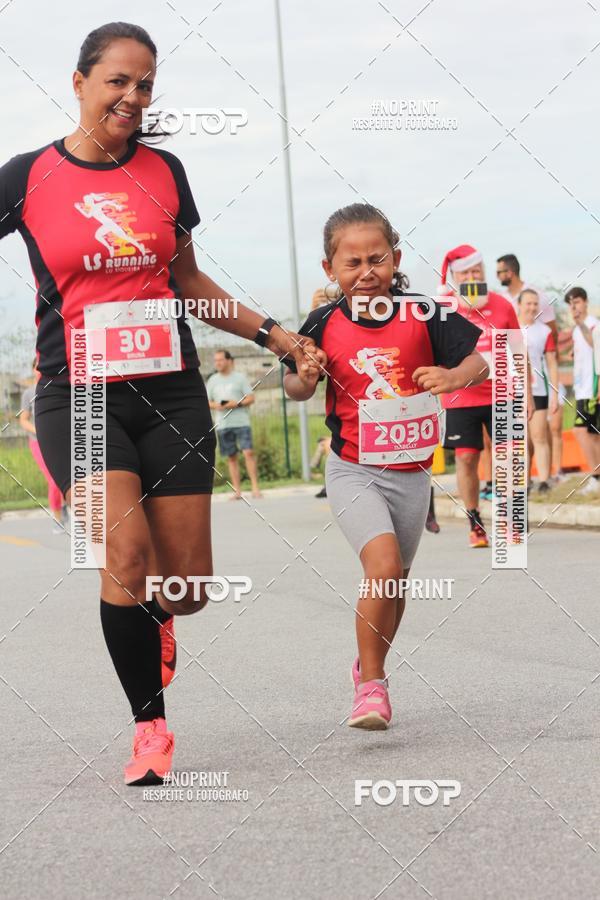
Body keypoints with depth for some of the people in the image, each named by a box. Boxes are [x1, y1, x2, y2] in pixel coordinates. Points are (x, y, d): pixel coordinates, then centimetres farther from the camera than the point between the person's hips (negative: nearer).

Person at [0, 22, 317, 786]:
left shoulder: (162, 172, 9)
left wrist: (271, 334, 15)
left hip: (169, 392, 3)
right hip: (78, 397, -3)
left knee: (188, 583, 0)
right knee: (126, 550, -22)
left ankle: (150, 624, 38)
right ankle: (150, 727, -5)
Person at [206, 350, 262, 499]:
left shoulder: (240, 377, 4)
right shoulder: (212, 380, 12)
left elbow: (251, 398, 2)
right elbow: (207, 402, 14)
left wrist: (237, 404, -14)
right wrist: (216, 405, -8)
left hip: (241, 421, -3)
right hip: (223, 424, 3)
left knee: (248, 452, -13)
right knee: (231, 457, 2)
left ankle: (255, 487, -11)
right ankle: (237, 491, 5)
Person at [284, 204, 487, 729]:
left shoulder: (422, 314, -5)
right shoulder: (325, 325, -5)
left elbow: (480, 362, -3)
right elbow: (296, 390, 8)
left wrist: (455, 376, -25)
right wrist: (303, 378, -15)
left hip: (411, 473, 2)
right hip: (354, 471, -2)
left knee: (394, 585, 14)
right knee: (384, 565, -23)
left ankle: (368, 664, 41)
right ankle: (371, 685, -12)